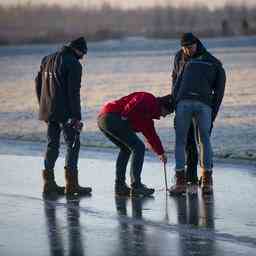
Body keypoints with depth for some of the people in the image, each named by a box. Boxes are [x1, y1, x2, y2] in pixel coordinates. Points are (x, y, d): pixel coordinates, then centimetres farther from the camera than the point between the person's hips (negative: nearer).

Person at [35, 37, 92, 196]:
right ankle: (71, 184, -4)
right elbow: (73, 93, -16)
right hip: (66, 113, -7)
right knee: (73, 144, 0)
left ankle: (49, 183, 15)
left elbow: (38, 84, 17)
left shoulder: (48, 60, 13)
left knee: (52, 145, 14)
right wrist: (77, 117, -14)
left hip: (48, 111, 8)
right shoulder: (74, 65, -12)